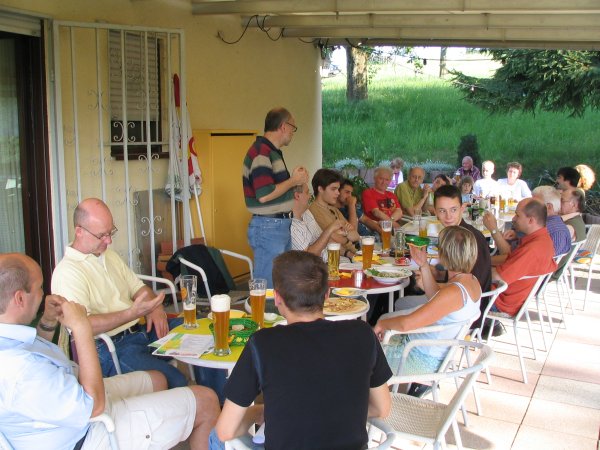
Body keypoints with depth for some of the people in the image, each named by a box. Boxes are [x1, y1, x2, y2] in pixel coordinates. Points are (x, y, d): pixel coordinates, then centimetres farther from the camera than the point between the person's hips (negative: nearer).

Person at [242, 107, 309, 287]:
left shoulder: (272, 151, 15)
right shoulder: (261, 152, -16)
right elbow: (264, 195, -25)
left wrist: (295, 180, 9)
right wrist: (293, 180, -13)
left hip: (280, 225, 10)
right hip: (268, 227, -10)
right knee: (268, 287, -4)